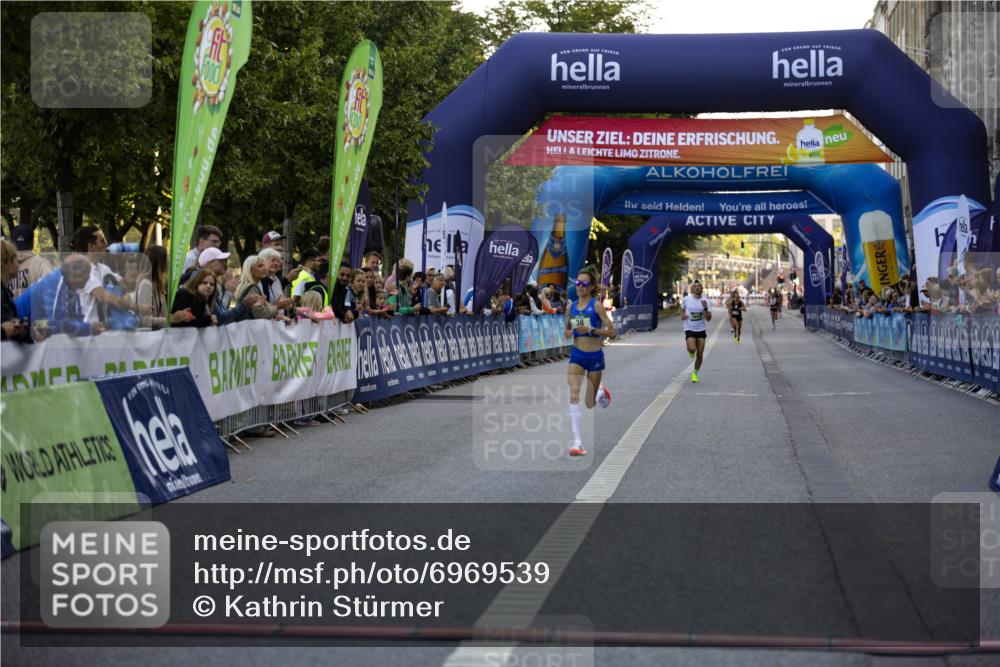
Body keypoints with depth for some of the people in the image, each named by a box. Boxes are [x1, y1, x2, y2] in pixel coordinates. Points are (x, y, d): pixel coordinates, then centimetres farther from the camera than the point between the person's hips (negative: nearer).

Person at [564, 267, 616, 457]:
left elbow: (611, 332, -11)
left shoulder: (597, 305, -9)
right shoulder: (570, 307, 4)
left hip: (595, 356, -3)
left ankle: (601, 391, 47)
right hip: (576, 355, 3)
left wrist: (591, 330, -24)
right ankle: (577, 442, -18)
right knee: (573, 394, -19)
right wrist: (569, 332, -6)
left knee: (590, 404, 9)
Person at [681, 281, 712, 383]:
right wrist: (682, 315, -1)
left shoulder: (705, 301, -2)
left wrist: (705, 308, -22)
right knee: (692, 349, -26)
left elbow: (708, 318, -6)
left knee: (700, 354, 2)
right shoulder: (686, 299, -3)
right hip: (689, 329, -2)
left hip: (701, 330, 2)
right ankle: (690, 351, 13)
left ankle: (695, 373, 23)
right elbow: (682, 308, 19)